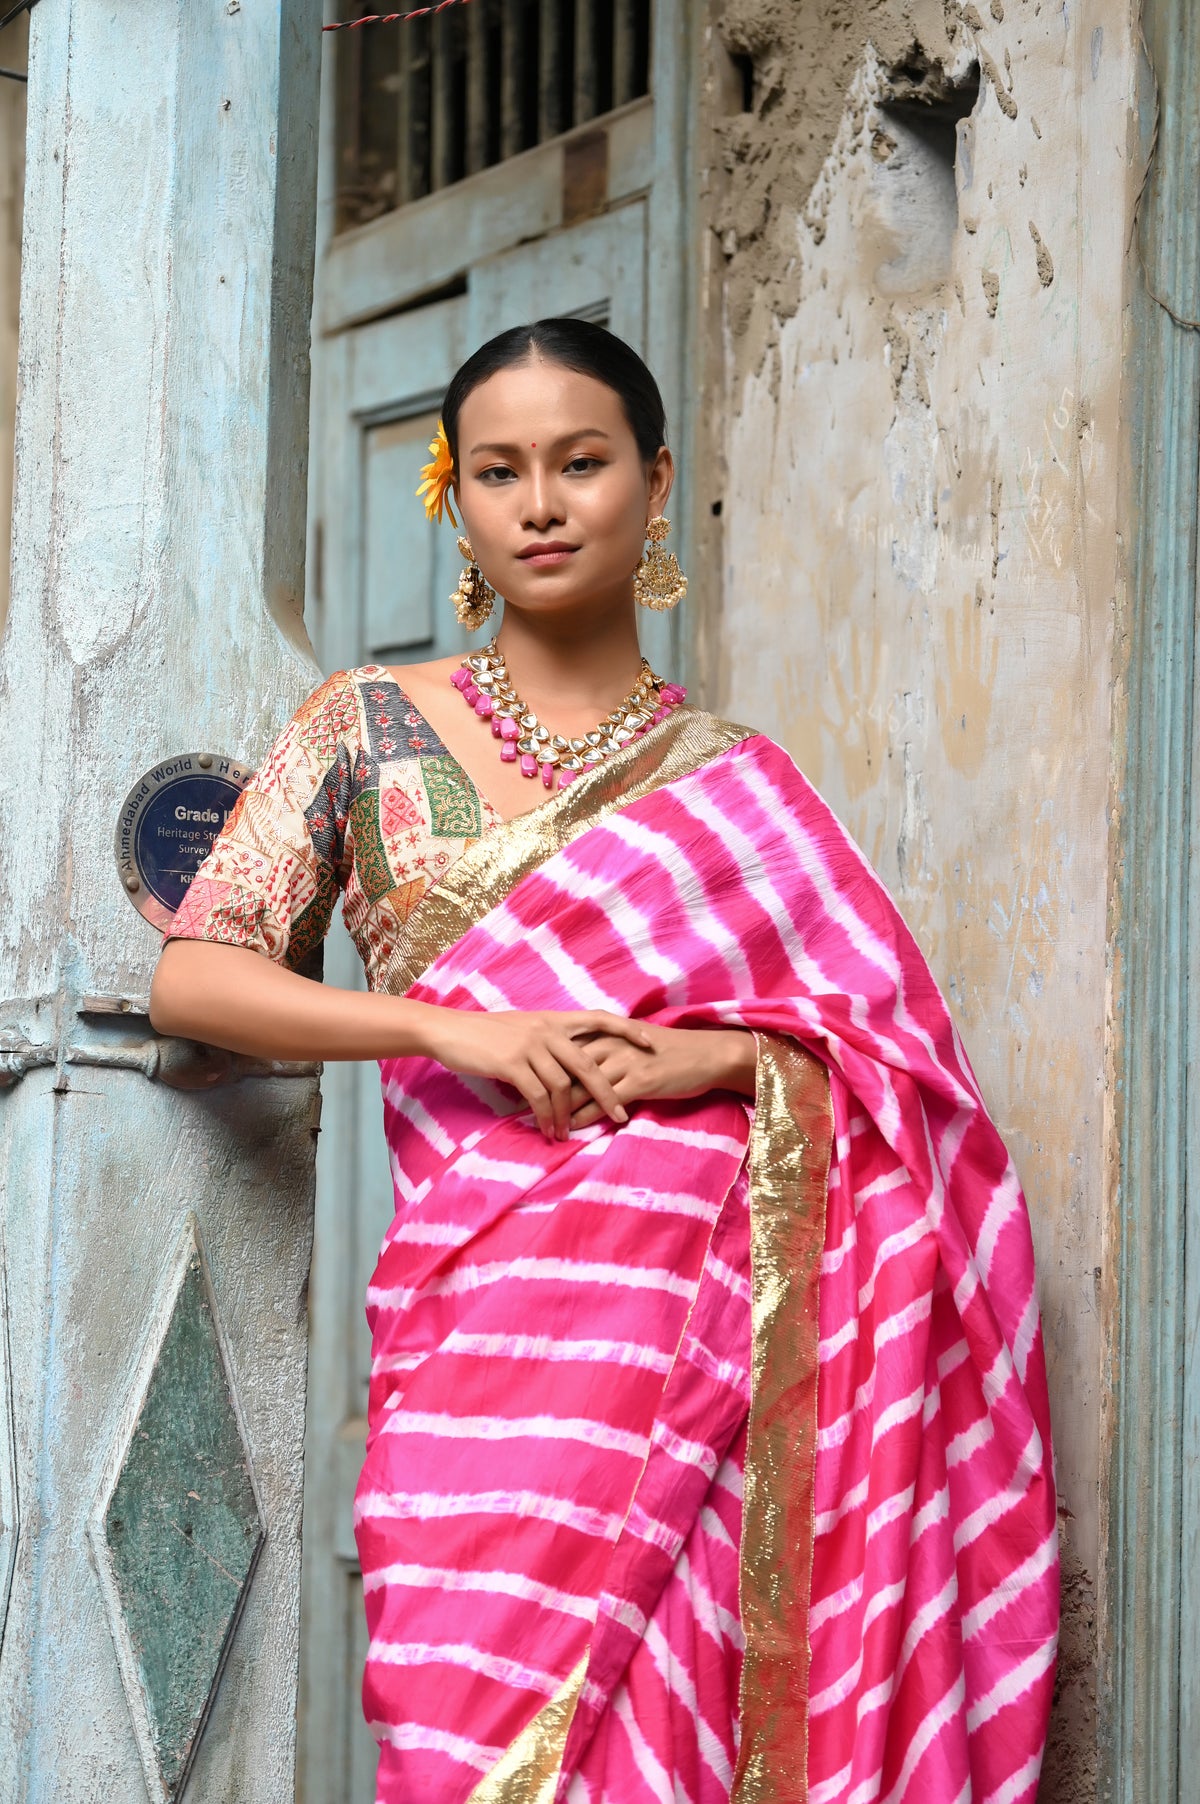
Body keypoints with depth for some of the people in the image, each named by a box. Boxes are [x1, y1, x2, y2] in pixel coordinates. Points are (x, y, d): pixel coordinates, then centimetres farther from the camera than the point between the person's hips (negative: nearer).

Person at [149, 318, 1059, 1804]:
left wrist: (721, 1056, -12)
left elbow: (882, 1034, 9)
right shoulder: (371, 725, 10)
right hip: (488, 1304, 0)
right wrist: (453, 1029, -10)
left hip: (713, 1322, 1)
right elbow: (192, 973, 3)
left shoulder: (735, 777, 12)